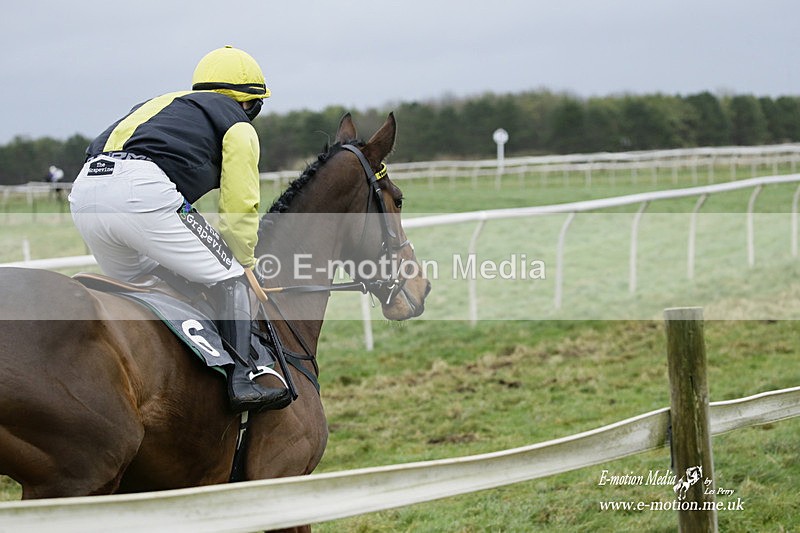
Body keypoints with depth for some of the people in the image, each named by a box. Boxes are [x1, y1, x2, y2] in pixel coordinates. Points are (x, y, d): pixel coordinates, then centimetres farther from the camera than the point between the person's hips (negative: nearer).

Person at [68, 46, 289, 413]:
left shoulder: (159, 105, 38)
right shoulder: (237, 125, 18)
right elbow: (240, 207, 10)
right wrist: (243, 264, 26)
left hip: (84, 192, 7)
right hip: (143, 194, -7)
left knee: (138, 282, 29)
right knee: (228, 278, 4)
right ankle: (241, 378, -8)